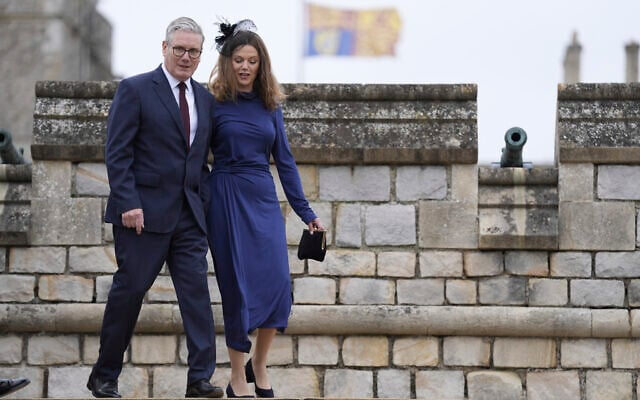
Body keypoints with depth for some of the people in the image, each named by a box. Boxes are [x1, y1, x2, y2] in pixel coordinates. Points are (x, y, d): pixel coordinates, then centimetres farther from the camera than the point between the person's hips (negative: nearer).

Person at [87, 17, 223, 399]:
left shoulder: (205, 99, 13)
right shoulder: (135, 90, -4)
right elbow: (117, 153, -8)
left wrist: (204, 200, 4)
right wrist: (128, 204, -16)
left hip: (189, 213, 5)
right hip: (145, 210, -5)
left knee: (197, 291, -3)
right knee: (129, 290, 1)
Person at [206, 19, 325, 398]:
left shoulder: (270, 105, 8)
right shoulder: (214, 104, -2)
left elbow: (285, 160, 10)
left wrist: (307, 212, 7)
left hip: (264, 199, 3)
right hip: (226, 199, -3)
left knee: (278, 282, -7)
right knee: (239, 286, -2)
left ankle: (259, 363, 14)